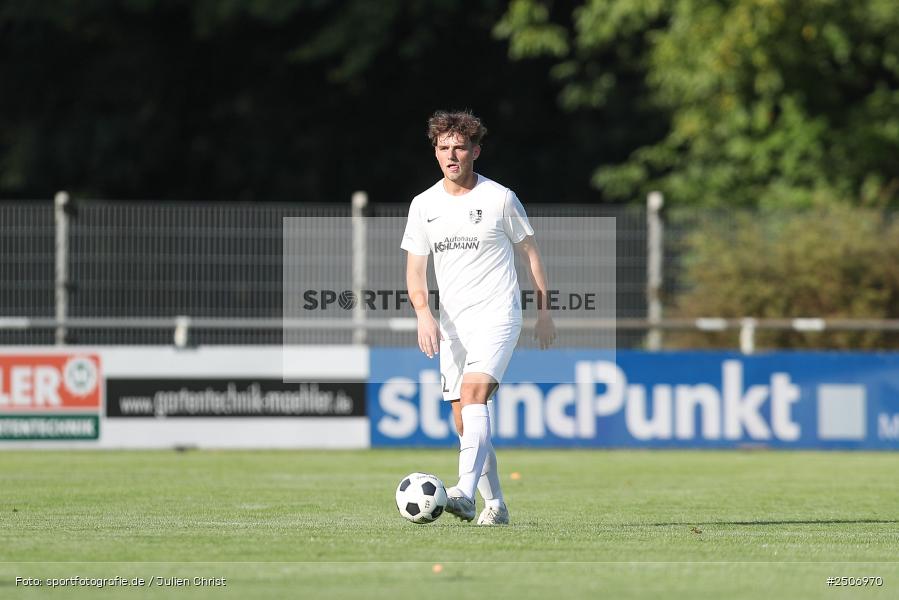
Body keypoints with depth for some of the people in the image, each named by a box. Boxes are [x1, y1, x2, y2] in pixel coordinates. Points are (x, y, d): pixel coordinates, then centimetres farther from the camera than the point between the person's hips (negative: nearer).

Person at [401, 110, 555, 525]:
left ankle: (465, 491, -38)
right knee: (463, 421, 4)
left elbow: (529, 253, 7)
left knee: (474, 392, -26)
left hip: (497, 316, -5)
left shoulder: (500, 198, -2)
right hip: (451, 325, 5)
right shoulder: (423, 205, 7)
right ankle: (495, 504, 16)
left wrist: (544, 312, 5)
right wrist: (423, 314, -10)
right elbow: (415, 269, 8)